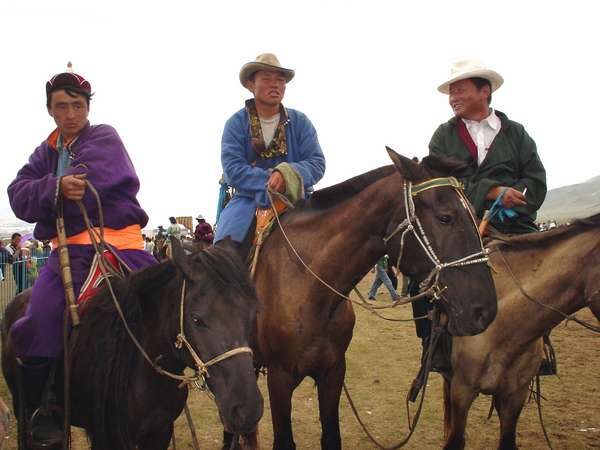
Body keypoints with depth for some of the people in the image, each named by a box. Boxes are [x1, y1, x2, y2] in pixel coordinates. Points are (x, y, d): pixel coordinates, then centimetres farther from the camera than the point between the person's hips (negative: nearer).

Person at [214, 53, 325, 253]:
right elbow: (232, 168, -9)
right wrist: (269, 179, -21)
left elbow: (317, 163, -2)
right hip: (250, 198, -1)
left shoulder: (300, 122, 7)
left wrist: (288, 173, -23)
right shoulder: (236, 123, 2)